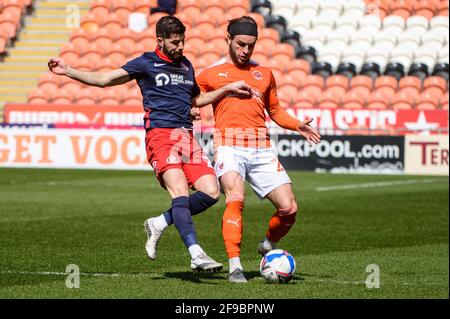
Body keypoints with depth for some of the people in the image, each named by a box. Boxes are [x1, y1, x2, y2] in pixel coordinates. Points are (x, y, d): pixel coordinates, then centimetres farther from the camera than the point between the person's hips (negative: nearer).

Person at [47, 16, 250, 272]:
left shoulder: (186, 65, 22)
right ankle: (197, 255, -32)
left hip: (187, 136, 6)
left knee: (211, 192, -9)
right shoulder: (146, 63, 6)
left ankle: (159, 224, 7)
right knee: (180, 192, -23)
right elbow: (104, 79, 7)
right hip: (161, 135, -6)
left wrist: (228, 88, 28)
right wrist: (67, 71, -3)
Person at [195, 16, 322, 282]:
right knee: (236, 199, -29)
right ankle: (235, 266, -25)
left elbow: (275, 111, 28)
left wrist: (298, 126, 9)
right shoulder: (212, 73, 12)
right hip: (229, 145, -4)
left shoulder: (264, 74, 21)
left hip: (261, 148, 4)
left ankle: (269, 245, 24)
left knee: (289, 208, -6)